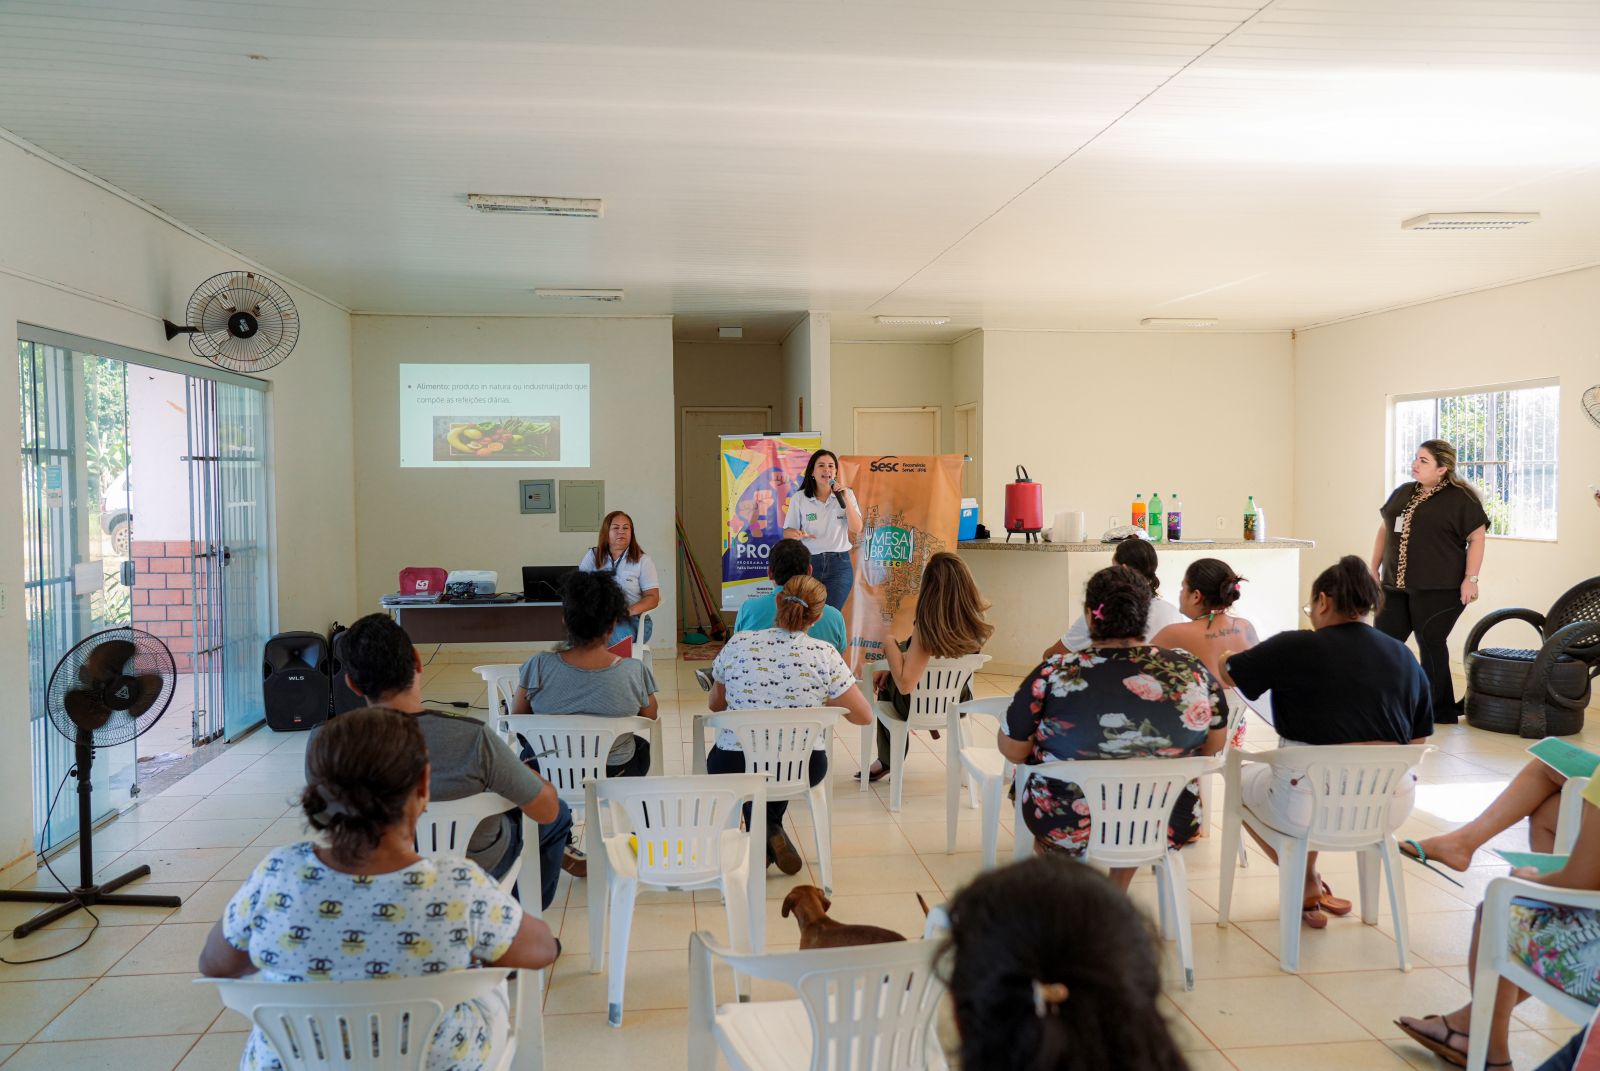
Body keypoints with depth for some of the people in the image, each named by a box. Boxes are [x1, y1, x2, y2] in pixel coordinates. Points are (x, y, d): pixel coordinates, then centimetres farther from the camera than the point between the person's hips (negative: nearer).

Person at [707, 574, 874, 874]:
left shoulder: (738, 644, -7)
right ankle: (770, 832, 27)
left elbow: (714, 704, 9)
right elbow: (864, 717, -4)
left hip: (735, 769, 0)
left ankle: (763, 831, 23)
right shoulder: (825, 655, -10)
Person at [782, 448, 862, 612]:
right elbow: (787, 532, 5)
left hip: (839, 563, 0)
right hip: (808, 563, 0)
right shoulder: (798, 498, 0)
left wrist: (845, 498, -15)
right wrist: (796, 534, -19)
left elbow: (857, 529, -7)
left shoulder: (847, 494, 3)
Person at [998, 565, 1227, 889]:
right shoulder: (1191, 670, -13)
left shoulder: (1055, 674, -21)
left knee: (1030, 769, 29)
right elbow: (1215, 744, 3)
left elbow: (1012, 750, -10)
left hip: (1067, 830, -2)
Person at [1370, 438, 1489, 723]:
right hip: (1395, 586, 6)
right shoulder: (1402, 493, 13)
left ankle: (1441, 711, 15)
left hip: (1437, 590, -6)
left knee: (1431, 645, 0)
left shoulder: (1460, 499, -6)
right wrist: (1375, 568, 17)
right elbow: (1385, 529, 20)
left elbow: (1476, 538, -7)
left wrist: (1470, 578, -12)